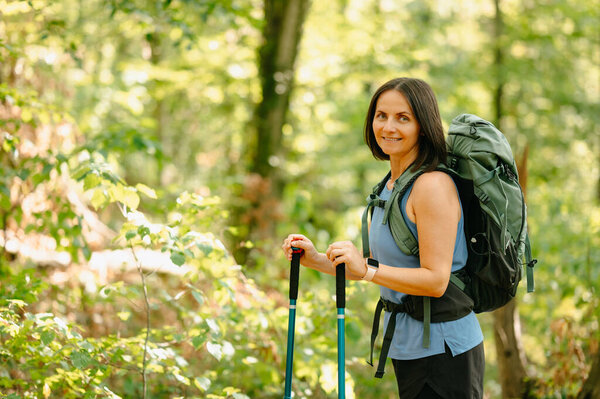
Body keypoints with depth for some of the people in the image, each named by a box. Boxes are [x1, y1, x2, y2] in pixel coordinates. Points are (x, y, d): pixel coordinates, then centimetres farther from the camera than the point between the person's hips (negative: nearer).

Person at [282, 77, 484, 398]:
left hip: (443, 352, -9)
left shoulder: (433, 185, -18)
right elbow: (378, 269, 16)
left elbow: (436, 281, -22)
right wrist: (316, 260, 6)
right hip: (408, 348, 9)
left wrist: (367, 271, -29)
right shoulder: (389, 186, 12)